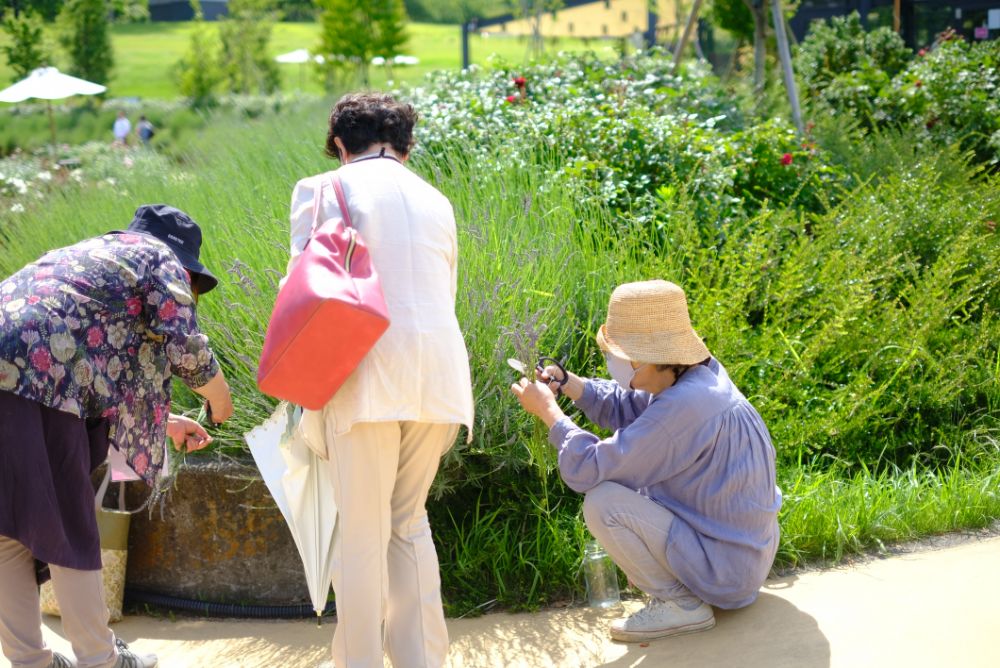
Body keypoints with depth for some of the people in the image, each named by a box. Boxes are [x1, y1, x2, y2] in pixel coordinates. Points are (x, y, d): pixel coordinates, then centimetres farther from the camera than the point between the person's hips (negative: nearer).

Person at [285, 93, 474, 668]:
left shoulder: (322, 190, 5)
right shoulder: (435, 200, 18)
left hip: (368, 376, -4)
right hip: (439, 376, 5)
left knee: (362, 532, 3)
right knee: (410, 521, 17)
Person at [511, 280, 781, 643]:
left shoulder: (684, 408, -31)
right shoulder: (701, 374, -2)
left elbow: (588, 469, -27)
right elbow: (628, 408, 13)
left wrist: (548, 410, -13)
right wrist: (566, 382, 0)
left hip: (726, 568, -10)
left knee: (603, 502, -19)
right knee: (627, 471, 20)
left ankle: (680, 604, -4)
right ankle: (687, 586, 17)